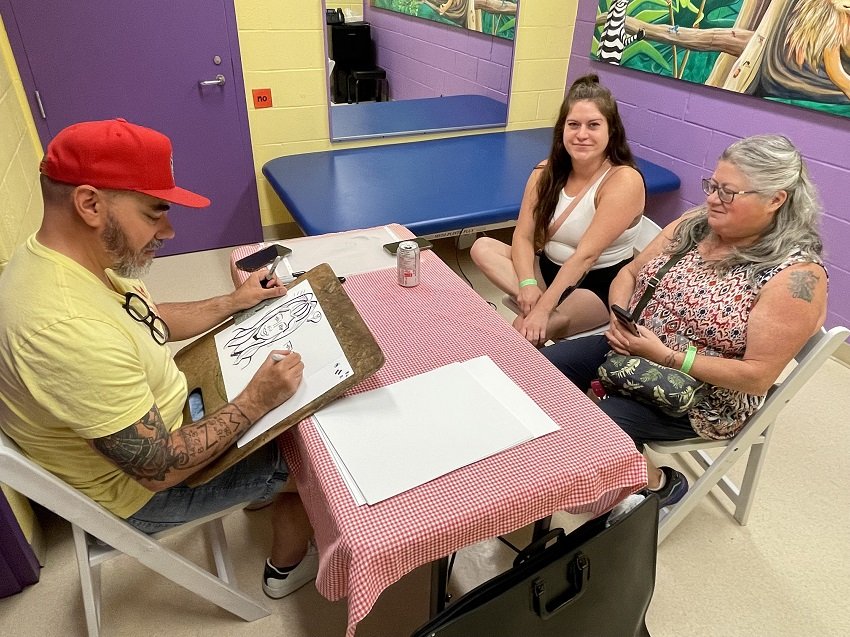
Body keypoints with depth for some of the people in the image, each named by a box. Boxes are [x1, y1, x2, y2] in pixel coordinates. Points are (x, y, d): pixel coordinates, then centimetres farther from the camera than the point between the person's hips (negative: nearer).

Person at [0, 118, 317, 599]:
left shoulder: (65, 257, -10)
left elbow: (149, 323, 9)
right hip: (140, 491, -8)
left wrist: (234, 302, 1)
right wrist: (256, 401, -23)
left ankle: (265, 489, 41)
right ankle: (287, 567, 30)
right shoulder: (68, 329, -40)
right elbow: (161, 469, -32)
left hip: (149, 416, 8)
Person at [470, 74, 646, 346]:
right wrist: (527, 283, -26)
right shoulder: (546, 171, -1)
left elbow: (585, 255, -25)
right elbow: (523, 236, -7)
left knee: (527, 330, -33)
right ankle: (546, 306, -25)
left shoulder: (624, 181, -19)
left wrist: (542, 309, -30)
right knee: (482, 247, -16)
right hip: (550, 269, 7)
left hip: (600, 284, -7)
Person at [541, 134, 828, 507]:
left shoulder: (796, 275, -18)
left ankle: (660, 483, 4)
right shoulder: (695, 223, 0)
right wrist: (619, 317, -13)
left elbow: (758, 376, -20)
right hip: (629, 350, 6)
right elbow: (630, 273, 8)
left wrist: (665, 357, -24)